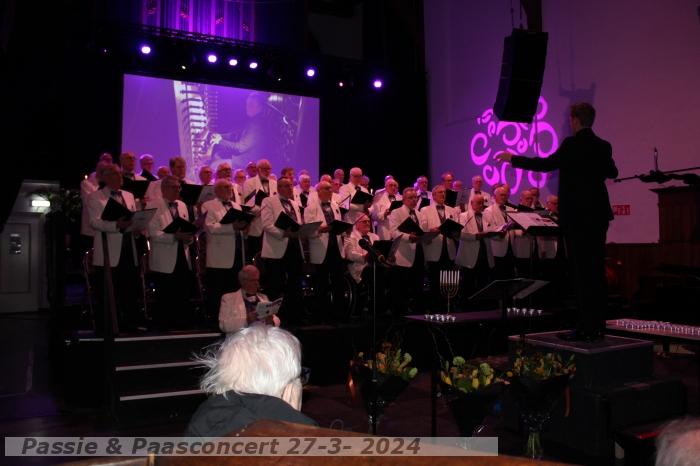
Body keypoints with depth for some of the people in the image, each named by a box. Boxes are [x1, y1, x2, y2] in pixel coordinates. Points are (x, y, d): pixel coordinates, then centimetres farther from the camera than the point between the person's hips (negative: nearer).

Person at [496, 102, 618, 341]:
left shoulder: (571, 144, -11)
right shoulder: (603, 146, 10)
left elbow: (546, 164, -12)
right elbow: (612, 172, 24)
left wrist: (513, 159, -2)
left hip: (576, 216, -7)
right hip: (598, 214, 7)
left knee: (581, 271, -4)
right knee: (596, 270, 10)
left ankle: (586, 327, -2)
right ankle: (597, 325, 16)